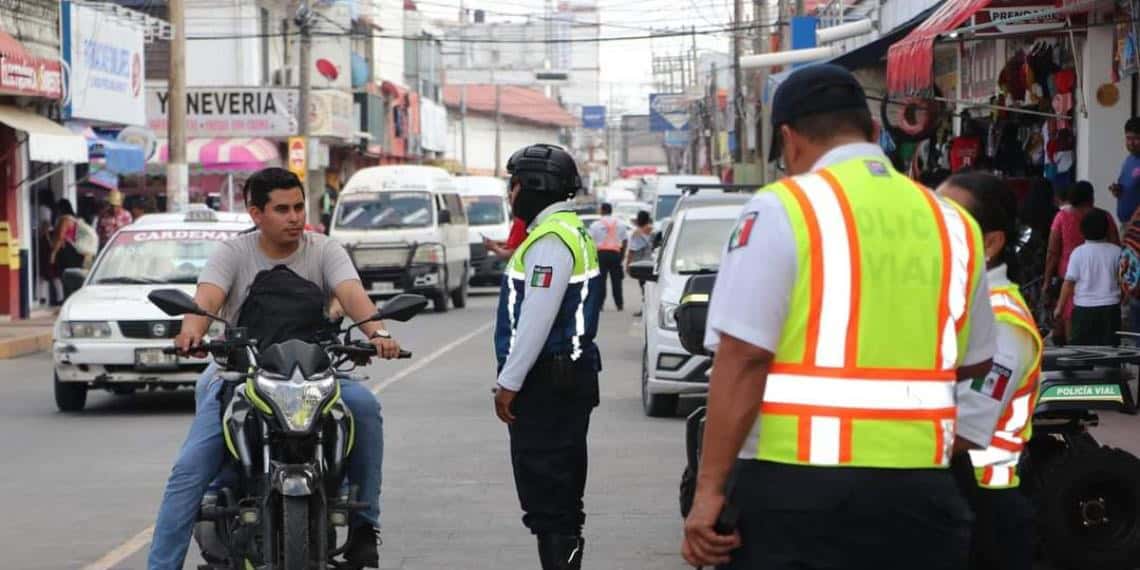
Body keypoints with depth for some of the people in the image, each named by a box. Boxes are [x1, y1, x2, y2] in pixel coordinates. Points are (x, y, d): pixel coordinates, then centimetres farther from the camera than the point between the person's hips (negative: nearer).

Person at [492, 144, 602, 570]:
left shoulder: (551, 238, -15)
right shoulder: (570, 231, 18)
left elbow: (537, 319, -20)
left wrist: (509, 382, -18)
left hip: (548, 381, -11)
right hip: (569, 375, 11)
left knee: (545, 492, -9)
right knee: (561, 494, 14)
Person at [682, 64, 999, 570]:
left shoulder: (782, 209, -5)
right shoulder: (953, 224, 11)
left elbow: (743, 358, -12)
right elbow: (976, 368, 19)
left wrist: (709, 488, -10)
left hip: (796, 484, -5)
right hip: (918, 486, 5)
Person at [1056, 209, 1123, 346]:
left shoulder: (1078, 252, -5)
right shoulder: (1116, 251, -1)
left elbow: (1069, 282, -6)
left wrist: (1060, 307, 2)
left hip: (1084, 308, -1)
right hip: (1110, 307, 1)